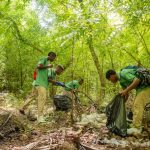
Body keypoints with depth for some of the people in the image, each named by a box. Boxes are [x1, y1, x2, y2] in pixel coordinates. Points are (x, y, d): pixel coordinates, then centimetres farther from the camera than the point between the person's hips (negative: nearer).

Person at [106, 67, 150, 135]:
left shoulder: (123, 73, -17)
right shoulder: (122, 80, 14)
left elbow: (137, 80, -28)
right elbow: (126, 95, 21)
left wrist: (126, 90, -25)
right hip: (141, 88, 11)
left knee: (137, 106, -14)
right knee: (136, 106, 16)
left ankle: (136, 128, -13)